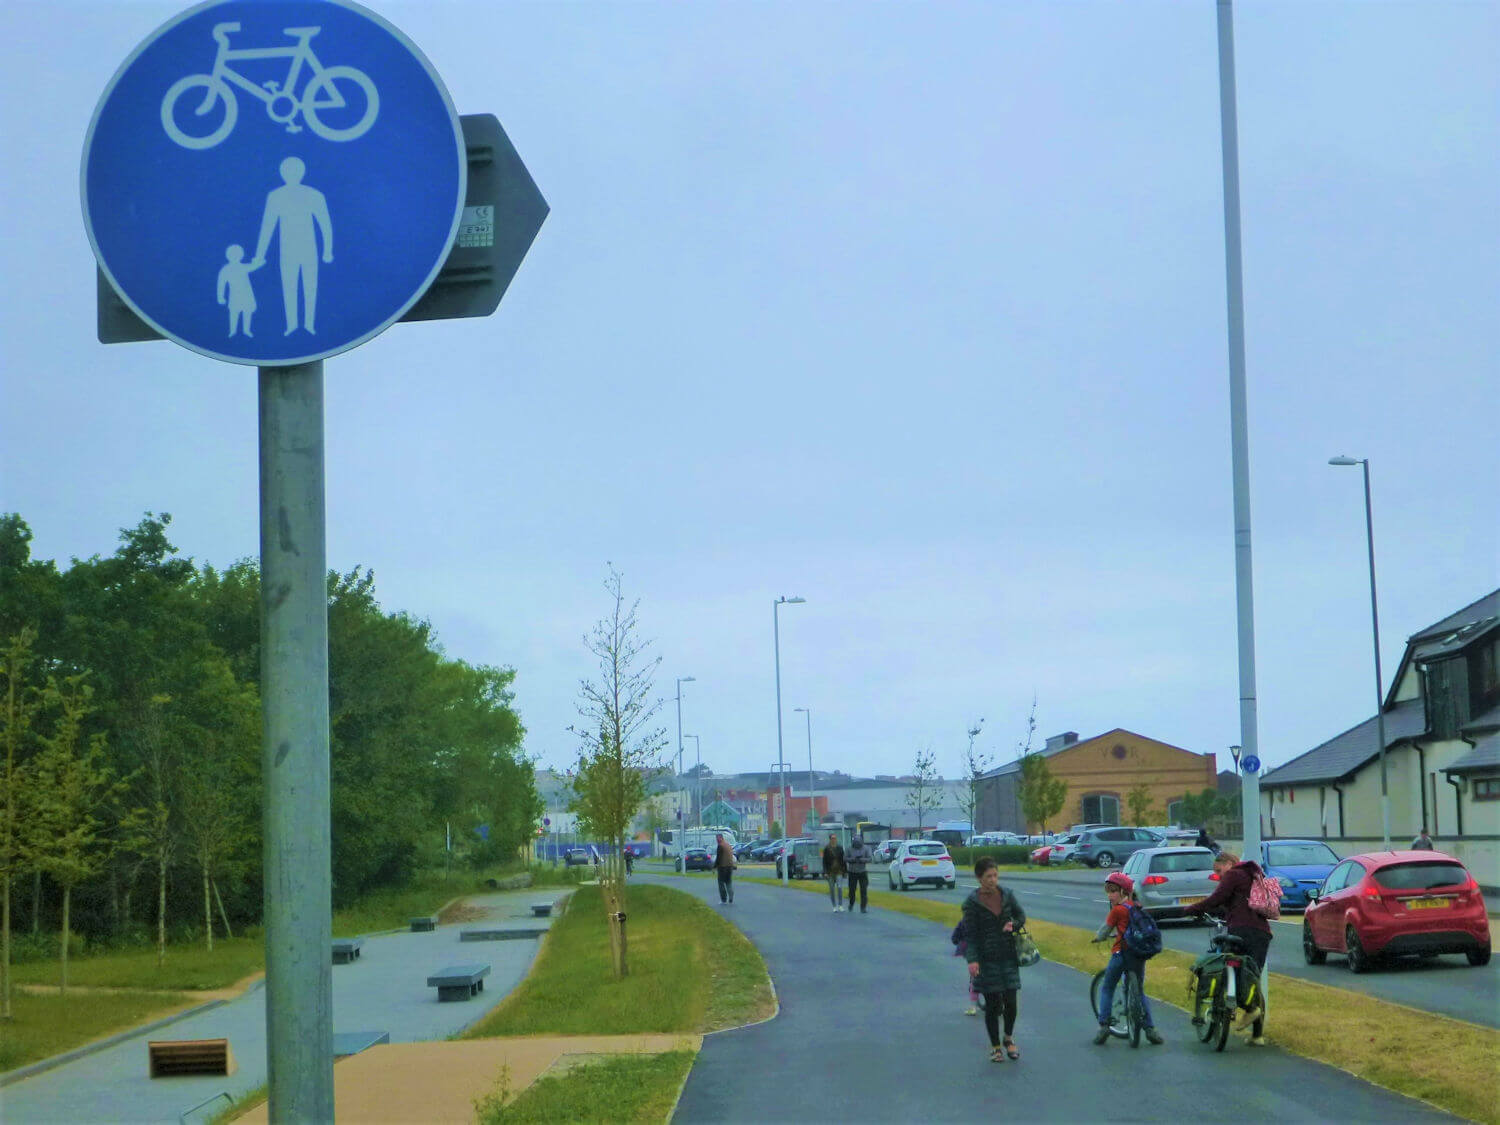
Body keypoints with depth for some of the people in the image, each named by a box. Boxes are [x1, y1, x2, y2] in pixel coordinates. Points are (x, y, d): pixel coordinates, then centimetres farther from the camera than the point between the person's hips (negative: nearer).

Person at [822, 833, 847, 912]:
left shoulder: (840, 848, 3)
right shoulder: (827, 849, -2)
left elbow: (843, 860, 7)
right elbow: (824, 861, -3)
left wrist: (845, 871, 5)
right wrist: (825, 872, -10)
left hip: (839, 871, 0)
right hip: (830, 872, 0)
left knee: (839, 887, -13)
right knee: (832, 889, 4)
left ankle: (840, 906, -9)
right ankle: (835, 907, 13)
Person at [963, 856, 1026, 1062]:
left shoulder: (1006, 895, 3)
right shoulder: (972, 902, -8)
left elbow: (1021, 915, 15)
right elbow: (969, 934, -9)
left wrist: (1013, 925, -8)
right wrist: (972, 960, -21)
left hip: (1009, 957, 3)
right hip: (987, 959, -3)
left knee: (1010, 1002, 1)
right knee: (992, 1004, 3)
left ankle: (1008, 1039, 26)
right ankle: (995, 1046, 19)